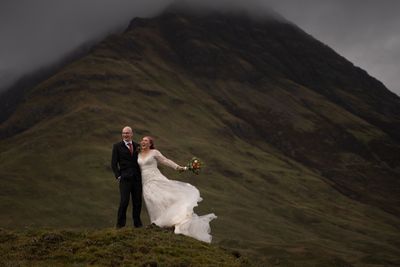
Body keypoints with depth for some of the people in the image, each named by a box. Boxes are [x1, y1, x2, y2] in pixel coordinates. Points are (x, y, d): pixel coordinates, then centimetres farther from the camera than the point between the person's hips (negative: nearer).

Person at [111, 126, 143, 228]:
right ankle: (120, 223, -1)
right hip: (124, 178, -4)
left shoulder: (137, 146, 14)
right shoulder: (117, 146, 4)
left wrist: (141, 175, 9)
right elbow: (114, 163, 2)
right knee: (124, 201, -11)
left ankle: (137, 223, 15)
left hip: (137, 178, 4)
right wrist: (118, 176, -7)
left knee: (137, 201, 5)